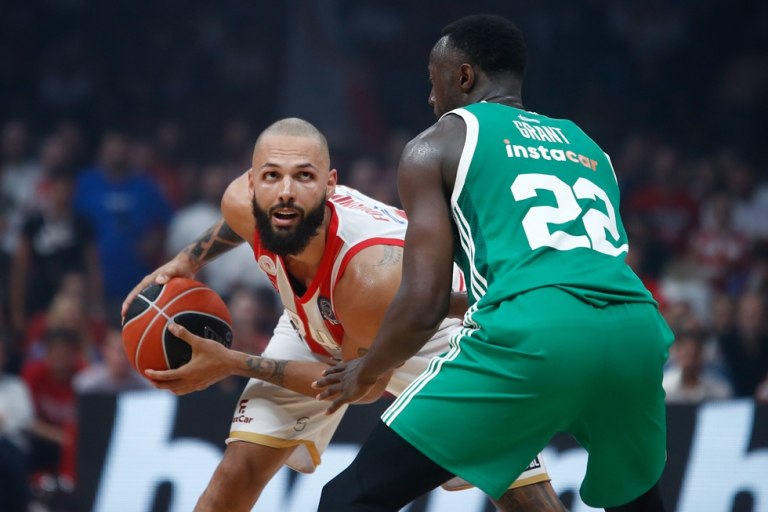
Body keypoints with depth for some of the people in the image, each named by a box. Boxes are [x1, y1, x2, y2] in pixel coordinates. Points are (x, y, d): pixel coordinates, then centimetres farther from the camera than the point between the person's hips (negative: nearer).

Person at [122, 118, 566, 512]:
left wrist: (233, 364, -26)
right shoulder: (243, 204, -30)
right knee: (239, 469, -11)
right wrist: (190, 259, -5)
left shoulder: (378, 275, -45)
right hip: (319, 329, 4)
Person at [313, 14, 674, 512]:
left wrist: (365, 373, 25)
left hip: (531, 338, -5)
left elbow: (424, 304, 7)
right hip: (635, 331, 5)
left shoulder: (436, 146, 15)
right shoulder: (587, 147, 32)